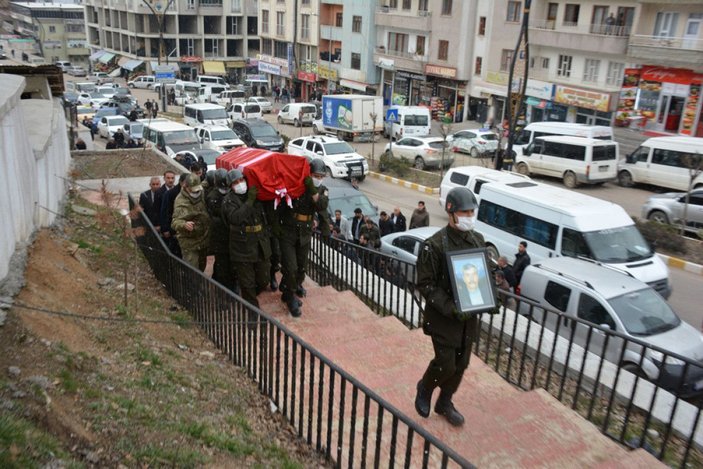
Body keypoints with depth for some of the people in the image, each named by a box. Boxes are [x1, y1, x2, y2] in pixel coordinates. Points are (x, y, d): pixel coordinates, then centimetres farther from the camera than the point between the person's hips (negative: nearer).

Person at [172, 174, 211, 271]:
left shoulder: (201, 194, 1)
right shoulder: (181, 201, -20)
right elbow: (175, 221, -30)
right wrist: (184, 224, -51)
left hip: (204, 239, 7)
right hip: (189, 241, -7)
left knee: (202, 267, 20)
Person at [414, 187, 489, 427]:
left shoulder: (478, 240, 2)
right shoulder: (434, 245, -17)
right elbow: (425, 284, -15)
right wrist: (450, 308, -24)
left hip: (469, 316, 6)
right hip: (443, 317, -6)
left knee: (461, 364, 14)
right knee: (446, 364, -1)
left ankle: (444, 402, 36)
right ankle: (424, 389, 30)